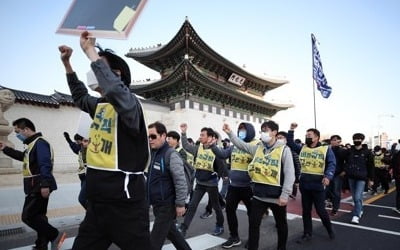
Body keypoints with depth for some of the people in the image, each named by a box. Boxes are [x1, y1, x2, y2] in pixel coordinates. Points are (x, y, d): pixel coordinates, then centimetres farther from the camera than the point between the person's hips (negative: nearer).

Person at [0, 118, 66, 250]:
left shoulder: (40, 142, -16)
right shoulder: (33, 143, 17)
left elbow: (45, 165, -26)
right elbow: (23, 156, 36)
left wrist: (45, 185, -31)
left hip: (39, 187, -11)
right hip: (36, 187, 11)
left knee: (28, 216, -8)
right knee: (38, 216, 16)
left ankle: (55, 236, -3)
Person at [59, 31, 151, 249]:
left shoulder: (129, 103, -13)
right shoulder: (99, 105, 10)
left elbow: (114, 89, -37)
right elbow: (80, 97, 32)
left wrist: (90, 51, -24)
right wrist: (66, 63, 26)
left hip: (124, 204, -8)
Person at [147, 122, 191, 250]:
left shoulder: (171, 155, -17)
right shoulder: (152, 153, 7)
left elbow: (181, 181, -19)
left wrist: (180, 204, -17)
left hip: (167, 205, -8)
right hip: (157, 204, 8)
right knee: (171, 232, 22)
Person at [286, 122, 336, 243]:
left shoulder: (326, 149, -3)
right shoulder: (302, 148, 8)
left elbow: (332, 164, -9)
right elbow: (290, 143, 10)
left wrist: (328, 176, -26)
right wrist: (291, 130, 0)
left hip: (318, 185, -4)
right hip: (304, 185, 4)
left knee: (321, 210, 7)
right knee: (306, 210, 13)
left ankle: (330, 229, 34)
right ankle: (307, 234, 26)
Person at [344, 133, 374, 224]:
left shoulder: (367, 152, -4)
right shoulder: (349, 151, 2)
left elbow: (371, 166, 1)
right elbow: (346, 163, 11)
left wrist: (371, 179, 2)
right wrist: (346, 171, -1)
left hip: (362, 178, -3)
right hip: (351, 177, 4)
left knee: (358, 197, -11)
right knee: (354, 197, 14)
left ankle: (356, 215, -4)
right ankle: (360, 210, 34)